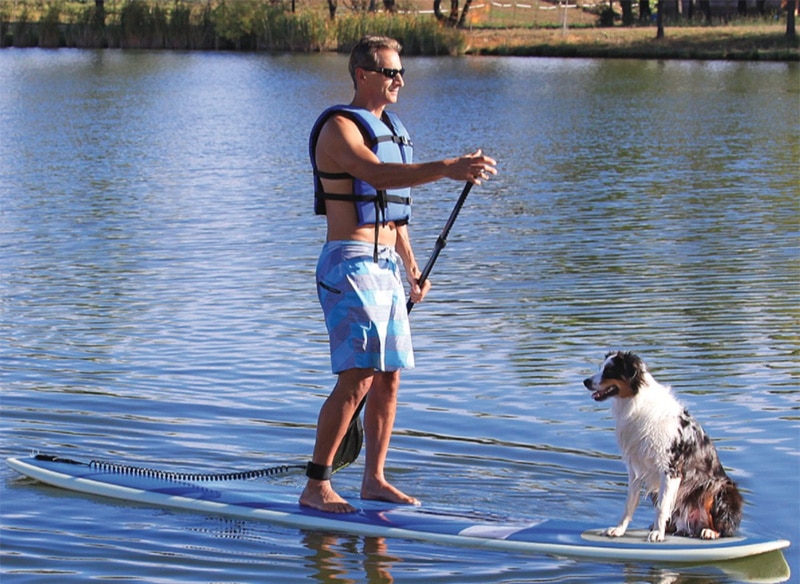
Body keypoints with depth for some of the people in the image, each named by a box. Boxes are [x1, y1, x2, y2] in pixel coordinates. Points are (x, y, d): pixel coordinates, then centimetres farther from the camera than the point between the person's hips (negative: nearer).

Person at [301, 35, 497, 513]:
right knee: (357, 378, -13)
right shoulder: (339, 127, -11)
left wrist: (412, 267, 20)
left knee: (389, 377, 9)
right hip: (350, 264, -9)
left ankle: (374, 479, 17)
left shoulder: (390, 128, 18)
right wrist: (446, 168, -41)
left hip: (385, 265, 9)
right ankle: (316, 486, -9)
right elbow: (377, 174, -30)